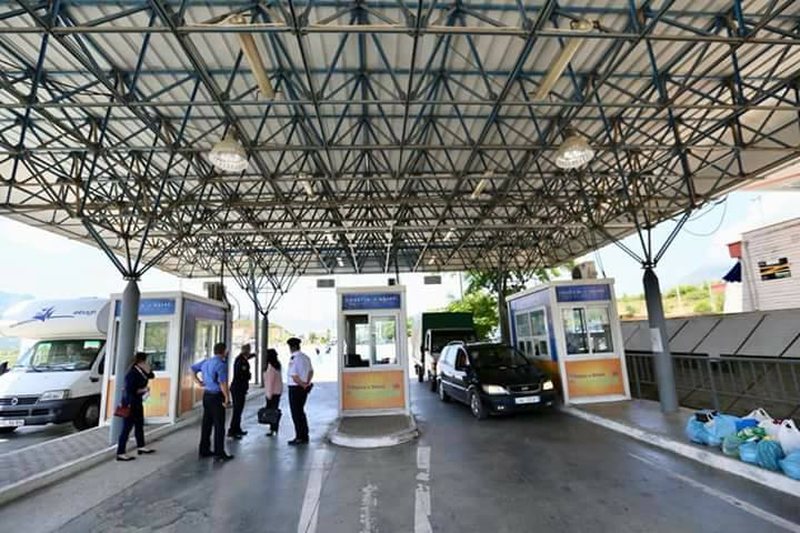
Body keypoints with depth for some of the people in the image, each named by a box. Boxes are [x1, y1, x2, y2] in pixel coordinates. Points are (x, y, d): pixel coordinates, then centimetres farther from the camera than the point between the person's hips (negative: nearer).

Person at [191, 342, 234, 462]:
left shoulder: (206, 362, 7)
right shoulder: (221, 364, -19)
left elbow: (192, 369, 20)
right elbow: (223, 383, -24)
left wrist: (198, 381, 17)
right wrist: (227, 397, -15)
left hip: (206, 395, 8)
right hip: (217, 396, -8)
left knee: (207, 423, 17)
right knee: (219, 425, 1)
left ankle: (204, 450, 27)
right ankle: (219, 453, 8)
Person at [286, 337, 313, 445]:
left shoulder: (293, 359, -18)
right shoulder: (306, 357, 8)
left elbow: (294, 376, -22)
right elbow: (311, 371, 17)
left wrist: (303, 385, -10)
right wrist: (307, 383, 9)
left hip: (295, 388, -8)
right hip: (304, 388, 8)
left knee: (296, 413, 2)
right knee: (301, 412, 17)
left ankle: (299, 437, 8)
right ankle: (305, 437, 24)